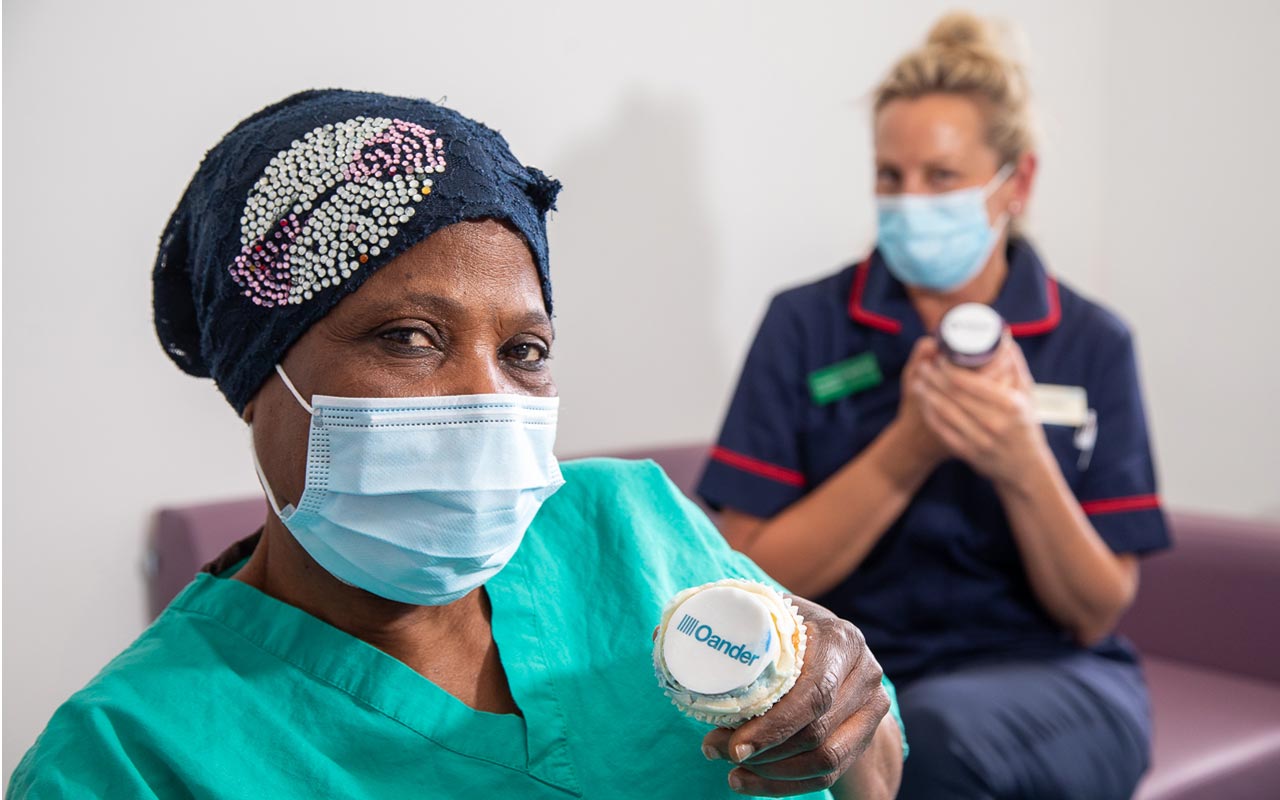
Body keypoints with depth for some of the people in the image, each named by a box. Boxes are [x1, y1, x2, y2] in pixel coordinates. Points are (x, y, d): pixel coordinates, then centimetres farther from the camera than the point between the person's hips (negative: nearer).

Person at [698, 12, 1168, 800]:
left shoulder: (1093, 343, 2)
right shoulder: (806, 325, -1)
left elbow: (1095, 614, 1)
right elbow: (755, 578, -5)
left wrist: (1025, 468, -18)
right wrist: (908, 449, -17)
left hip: (1047, 680, 1)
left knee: (938, 727, -34)